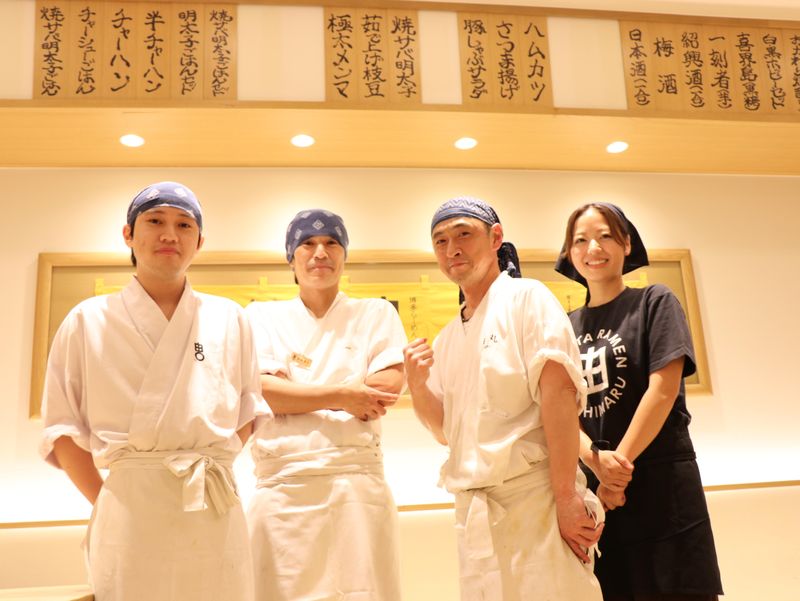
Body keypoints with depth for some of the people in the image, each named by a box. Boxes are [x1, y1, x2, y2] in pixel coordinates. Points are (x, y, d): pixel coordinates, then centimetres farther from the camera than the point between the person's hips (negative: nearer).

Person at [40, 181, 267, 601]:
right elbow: (62, 426, 5)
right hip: (128, 512, -1)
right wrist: (104, 502, -1)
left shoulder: (229, 320, 8)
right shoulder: (88, 321, 5)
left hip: (214, 514, 2)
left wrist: (208, 477, 3)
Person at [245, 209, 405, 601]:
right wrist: (342, 396, -10)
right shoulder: (262, 316, 11)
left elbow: (389, 387, -4)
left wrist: (293, 394, -4)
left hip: (358, 484, 0)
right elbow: (262, 391, -3)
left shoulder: (376, 313, 11)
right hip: (284, 485, 1)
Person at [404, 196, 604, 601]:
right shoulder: (448, 338, 15)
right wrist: (417, 386, -3)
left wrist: (566, 499, -21)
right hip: (472, 511, 6)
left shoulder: (527, 298, -5)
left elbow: (559, 391, -16)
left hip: (533, 496, -6)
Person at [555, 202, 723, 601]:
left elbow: (664, 389, -9)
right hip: (594, 487, 4)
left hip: (660, 481, -3)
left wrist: (620, 462, -12)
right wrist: (596, 460, -15)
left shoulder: (654, 302, 1)